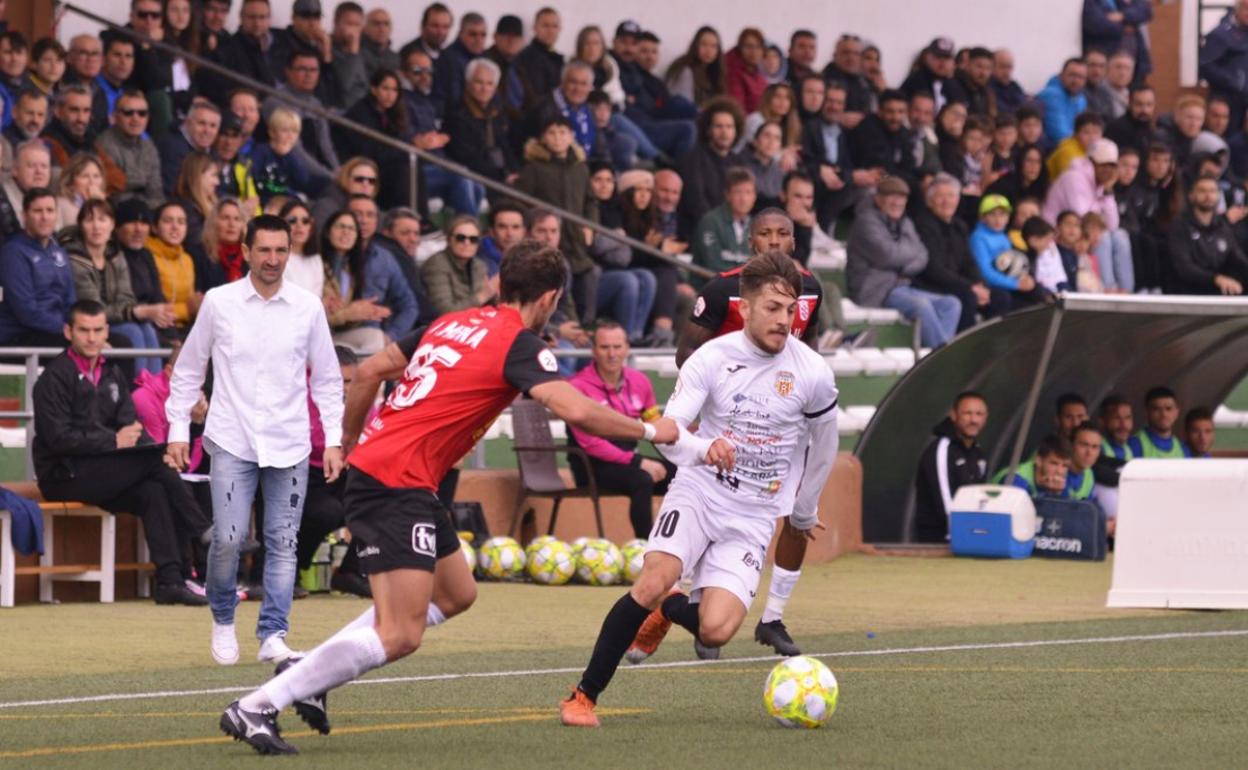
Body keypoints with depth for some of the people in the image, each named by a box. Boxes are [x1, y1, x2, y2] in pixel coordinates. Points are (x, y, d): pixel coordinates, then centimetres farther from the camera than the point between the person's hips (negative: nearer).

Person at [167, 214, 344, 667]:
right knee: (228, 538, -11)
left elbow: (327, 379, 11)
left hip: (289, 445, 1)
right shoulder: (219, 303, 1)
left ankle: (273, 635, 6)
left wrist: (334, 440, 5)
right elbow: (187, 371, 9)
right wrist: (178, 430, 5)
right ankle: (222, 618, 13)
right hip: (232, 442, -1)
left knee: (282, 542, -1)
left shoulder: (308, 308, 4)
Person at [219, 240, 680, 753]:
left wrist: (349, 443, 28)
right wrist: (649, 431, -7)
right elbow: (575, 411, -21)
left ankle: (309, 678, 17)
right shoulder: (519, 345, -8)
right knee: (399, 636, -12)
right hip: (398, 485, -10)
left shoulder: (454, 323, 15)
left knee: (455, 595, 21)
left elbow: (368, 372, 18)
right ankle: (257, 707, -14)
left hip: (371, 466, 10)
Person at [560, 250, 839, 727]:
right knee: (654, 580, -28)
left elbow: (823, 443, 13)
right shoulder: (712, 358, -7)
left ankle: (669, 609, 21)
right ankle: (584, 696, -13)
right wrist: (702, 449, -38)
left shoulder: (813, 374, -5)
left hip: (753, 516, 1)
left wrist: (804, 512, 24)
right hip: (697, 492, -1)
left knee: (715, 631, -18)